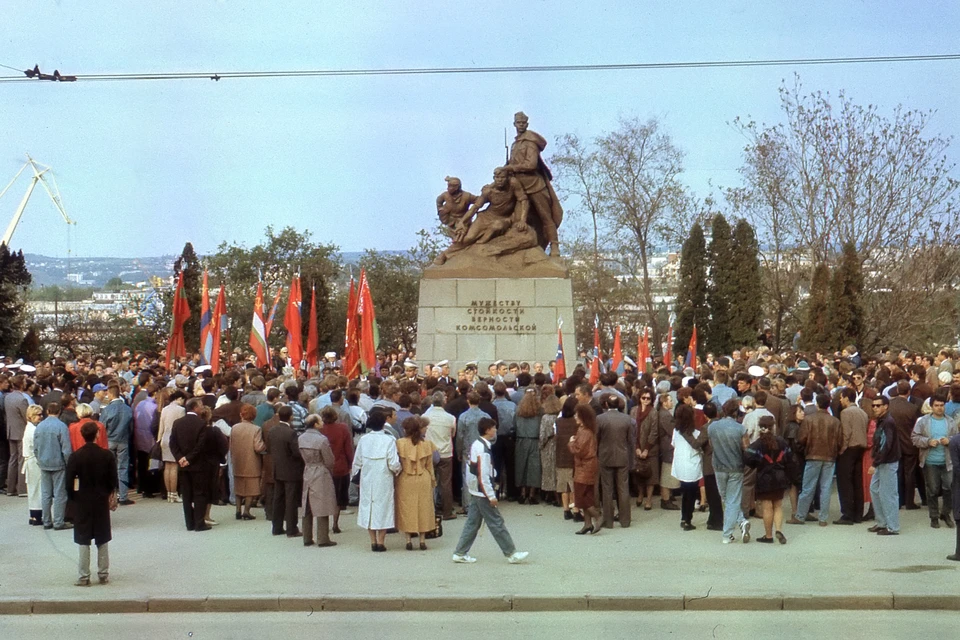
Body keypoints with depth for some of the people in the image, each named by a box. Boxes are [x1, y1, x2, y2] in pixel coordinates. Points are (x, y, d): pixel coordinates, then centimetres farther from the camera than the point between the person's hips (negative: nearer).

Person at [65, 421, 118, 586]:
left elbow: (69, 482, -8)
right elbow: (113, 480, -2)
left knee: (83, 541, 4)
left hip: (82, 503, -1)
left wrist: (72, 498, 6)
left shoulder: (75, 457, -10)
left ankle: (84, 577, 4)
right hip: (102, 501, 1)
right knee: (102, 541, 11)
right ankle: (103, 574, 15)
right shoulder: (107, 455, -7)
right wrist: (112, 497, 13)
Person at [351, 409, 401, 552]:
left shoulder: (363, 440, -3)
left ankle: (373, 541, 14)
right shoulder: (389, 440, -12)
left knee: (368, 505, 12)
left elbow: (357, 462, 3)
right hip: (384, 480, -3)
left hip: (367, 480, 3)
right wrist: (397, 470, 9)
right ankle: (380, 541, 6)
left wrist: (355, 476, 19)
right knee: (383, 507, 7)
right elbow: (393, 464, -13)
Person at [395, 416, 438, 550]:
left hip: (405, 480, -1)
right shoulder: (426, 444, -4)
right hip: (423, 480, 1)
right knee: (423, 508, 10)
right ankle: (422, 540, 12)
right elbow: (429, 465, 3)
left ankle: (409, 540, 8)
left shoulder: (400, 443, -11)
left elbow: (396, 464, -6)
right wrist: (432, 479, 15)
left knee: (407, 509, 8)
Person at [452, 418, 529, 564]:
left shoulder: (477, 445, 9)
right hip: (483, 493, -10)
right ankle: (512, 554, 4)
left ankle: (460, 553, 15)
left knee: (472, 523, 12)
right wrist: (491, 496, -19)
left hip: (476, 492, 10)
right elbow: (483, 476, -23)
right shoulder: (483, 450, -21)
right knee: (496, 523, -2)